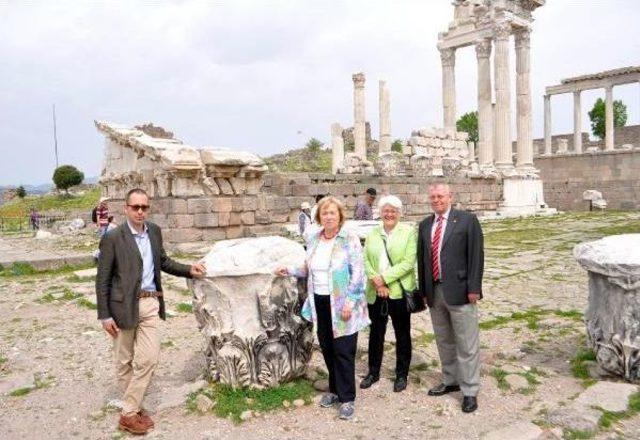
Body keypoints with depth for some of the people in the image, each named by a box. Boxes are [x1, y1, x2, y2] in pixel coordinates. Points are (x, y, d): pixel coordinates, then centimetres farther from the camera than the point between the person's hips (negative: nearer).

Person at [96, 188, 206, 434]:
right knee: (125, 361, 11)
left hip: (151, 304, 5)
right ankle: (131, 410, 25)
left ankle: (130, 411, 16)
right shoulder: (113, 238, -10)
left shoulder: (154, 231, 6)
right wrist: (105, 315, -9)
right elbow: (102, 279, -7)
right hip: (124, 305, -4)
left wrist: (189, 270, 7)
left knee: (149, 359, 2)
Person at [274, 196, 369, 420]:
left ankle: (347, 397, 14)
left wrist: (349, 302, -18)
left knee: (343, 350, 0)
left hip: (341, 304, -5)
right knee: (327, 348, 14)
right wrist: (290, 270, 3)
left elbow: (357, 273, -14)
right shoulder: (313, 239, 7)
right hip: (319, 302, 6)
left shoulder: (350, 239, -11)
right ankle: (335, 389, 33)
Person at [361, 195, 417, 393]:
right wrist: (376, 281, -14)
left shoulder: (409, 232, -5)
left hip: (399, 292, -3)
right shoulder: (372, 233, 7)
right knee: (376, 333, 14)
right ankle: (373, 372, 30)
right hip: (375, 293, 3)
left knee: (402, 335, 10)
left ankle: (401, 375, 25)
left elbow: (408, 263, -13)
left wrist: (384, 278, -16)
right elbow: (365, 260, 1)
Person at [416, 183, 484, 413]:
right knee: (444, 342, 17)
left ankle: (470, 390, 14)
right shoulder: (424, 225, 11)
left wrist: (473, 288, -12)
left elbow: (476, 255, -7)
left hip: (459, 291, -5)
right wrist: (424, 290, 9)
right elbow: (422, 259, 11)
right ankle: (450, 381, 33)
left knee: (466, 344, 2)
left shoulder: (467, 220, -4)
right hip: (434, 292, 5)